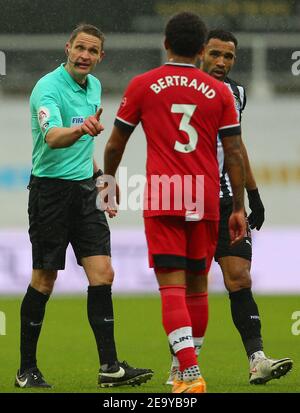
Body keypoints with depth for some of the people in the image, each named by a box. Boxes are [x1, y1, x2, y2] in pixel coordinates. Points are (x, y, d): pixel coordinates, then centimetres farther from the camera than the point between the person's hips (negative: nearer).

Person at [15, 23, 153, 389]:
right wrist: (80, 129, -51)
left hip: (84, 190, 7)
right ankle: (27, 370, 9)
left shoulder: (93, 86, 11)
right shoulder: (48, 88, -15)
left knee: (102, 274, -4)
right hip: (51, 189, -7)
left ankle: (109, 366, -5)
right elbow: (52, 137, -33)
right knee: (44, 280, -2)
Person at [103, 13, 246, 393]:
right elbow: (234, 154, 3)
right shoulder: (219, 92, 5)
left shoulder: (142, 86, 2)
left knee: (172, 286, -8)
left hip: (162, 200, -2)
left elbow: (115, 143, 9)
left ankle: (190, 374, -22)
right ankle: (189, 364, 24)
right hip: (205, 199, 2)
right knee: (197, 283, 16)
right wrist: (239, 208, 8)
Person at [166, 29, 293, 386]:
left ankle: (256, 358, -11)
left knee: (239, 277, -6)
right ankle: (182, 362, 7)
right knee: (194, 286, -4)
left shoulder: (236, 93, 12)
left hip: (226, 200, 4)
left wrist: (253, 195, 23)